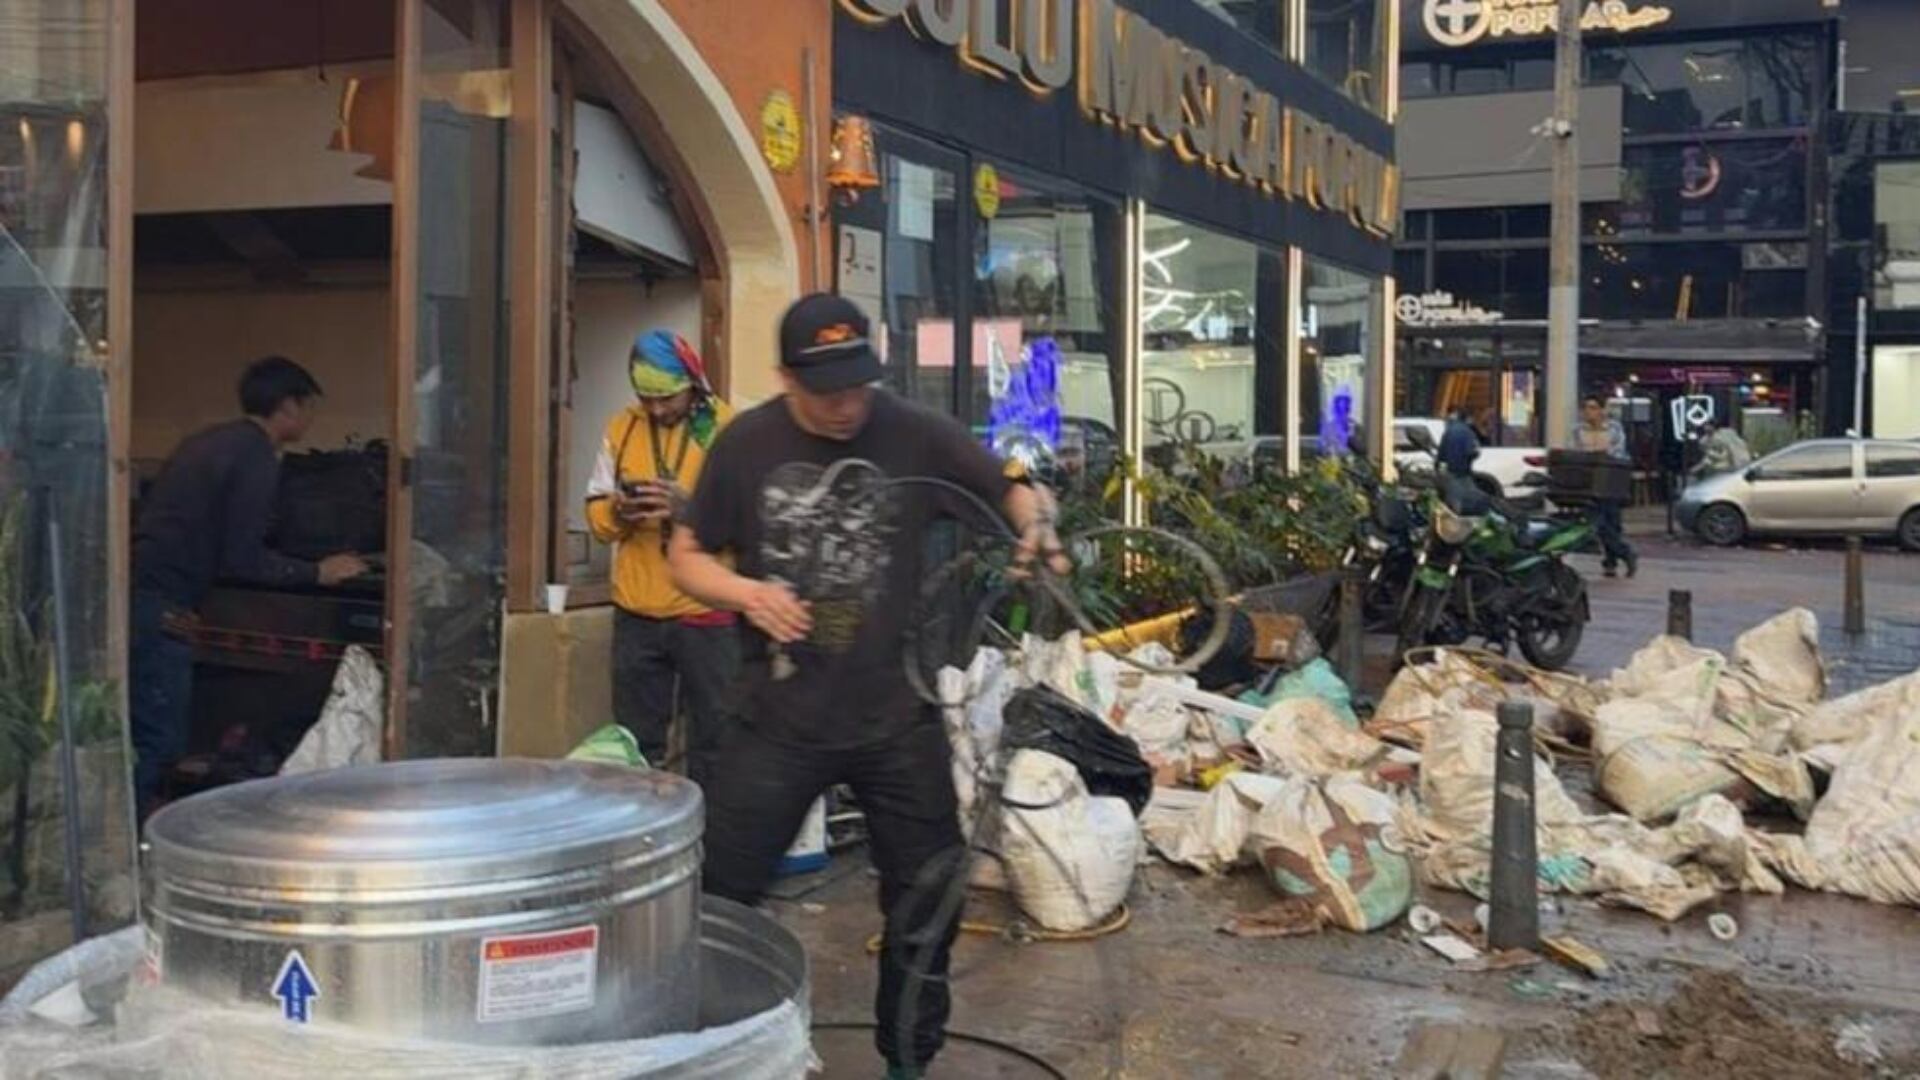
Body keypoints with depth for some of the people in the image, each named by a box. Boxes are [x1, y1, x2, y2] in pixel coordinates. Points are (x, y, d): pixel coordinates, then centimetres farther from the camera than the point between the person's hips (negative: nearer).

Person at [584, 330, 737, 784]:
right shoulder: (622, 427, 10)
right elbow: (596, 514, 11)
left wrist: (689, 506, -26)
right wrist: (617, 512, -11)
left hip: (707, 614, -4)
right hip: (636, 614, 4)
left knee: (712, 741, 3)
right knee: (635, 744, 10)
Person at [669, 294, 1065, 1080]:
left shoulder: (916, 435, -7)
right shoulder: (746, 445, -5)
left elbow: (1014, 491, 3)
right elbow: (688, 556, 4)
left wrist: (1037, 523, -21)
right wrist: (744, 592, -16)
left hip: (898, 715, 1)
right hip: (781, 716, 0)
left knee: (927, 897, 12)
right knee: (720, 893, 4)